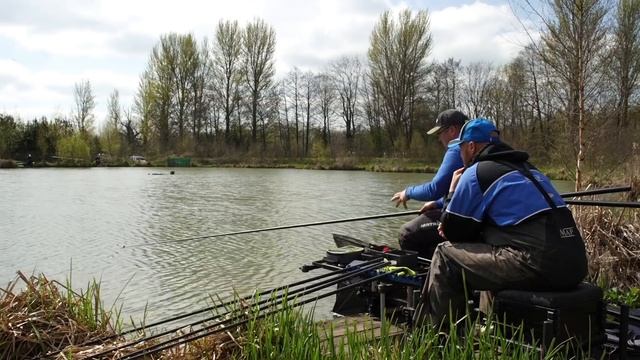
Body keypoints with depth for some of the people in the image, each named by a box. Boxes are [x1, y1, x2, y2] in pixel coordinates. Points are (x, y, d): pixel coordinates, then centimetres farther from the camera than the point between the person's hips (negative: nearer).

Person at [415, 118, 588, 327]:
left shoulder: (476, 172, -2)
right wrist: (456, 226, 29)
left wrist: (453, 191, 18)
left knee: (446, 254, 5)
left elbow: (450, 233, 5)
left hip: (539, 266, -9)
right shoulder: (525, 168, 23)